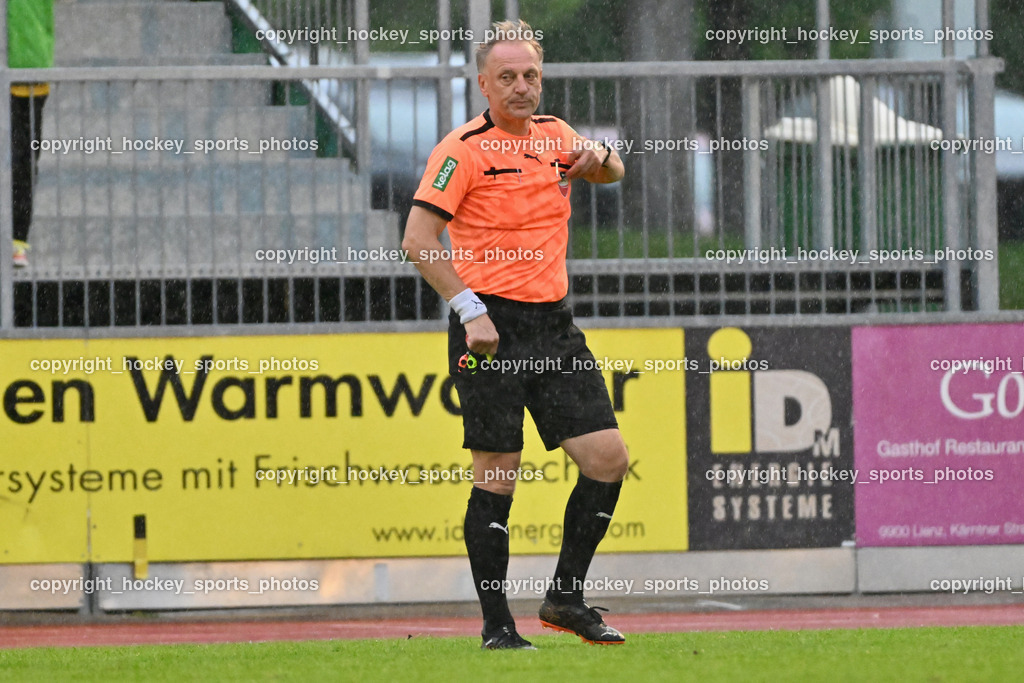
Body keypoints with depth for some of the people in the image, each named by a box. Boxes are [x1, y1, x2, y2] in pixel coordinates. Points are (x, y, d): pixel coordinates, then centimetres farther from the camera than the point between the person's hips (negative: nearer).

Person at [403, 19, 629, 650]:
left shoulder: (554, 135, 11)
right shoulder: (464, 149, -7)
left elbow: (613, 172, 28)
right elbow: (418, 239, -12)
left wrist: (600, 157, 3)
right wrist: (470, 309, -18)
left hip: (554, 325, 6)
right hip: (491, 327, -6)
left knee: (608, 457, -1)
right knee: (498, 475, -5)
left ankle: (566, 597, 12)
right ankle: (497, 625, 3)